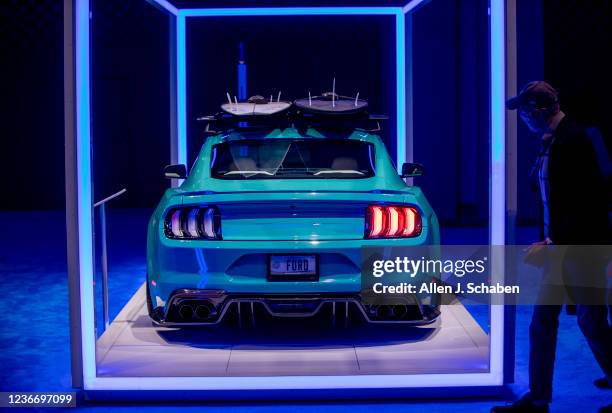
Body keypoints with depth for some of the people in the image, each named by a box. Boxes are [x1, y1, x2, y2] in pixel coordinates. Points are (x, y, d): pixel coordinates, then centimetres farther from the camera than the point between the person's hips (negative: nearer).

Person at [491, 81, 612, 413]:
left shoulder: (573, 140, -17)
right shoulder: (551, 142, 8)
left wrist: (551, 244, -20)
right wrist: (546, 241, 8)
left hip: (582, 248, -9)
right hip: (559, 247, 9)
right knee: (542, 322, 8)